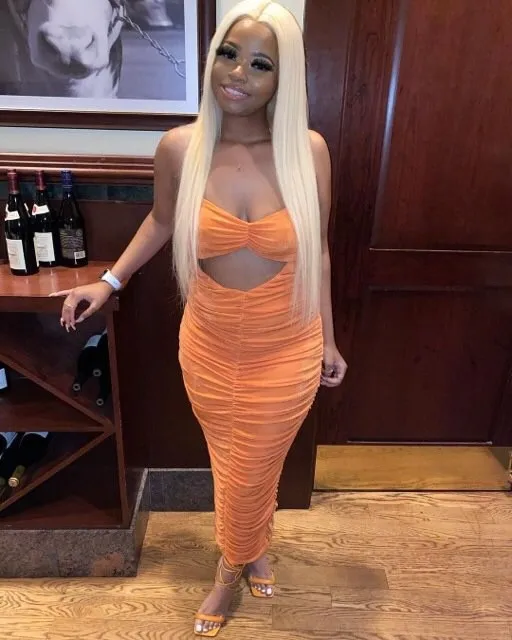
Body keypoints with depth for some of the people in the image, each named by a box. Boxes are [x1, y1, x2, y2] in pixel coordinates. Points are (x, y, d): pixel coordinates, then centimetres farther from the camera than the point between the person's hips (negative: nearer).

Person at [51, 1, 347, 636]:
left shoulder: (308, 150, -11)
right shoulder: (179, 148, -10)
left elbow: (316, 250, -1)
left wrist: (328, 340, 5)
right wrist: (109, 281, 3)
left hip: (287, 354, 0)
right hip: (209, 350, 1)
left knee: (252, 473, 18)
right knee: (236, 470, 22)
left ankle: (232, 566, 54)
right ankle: (249, 553, 57)